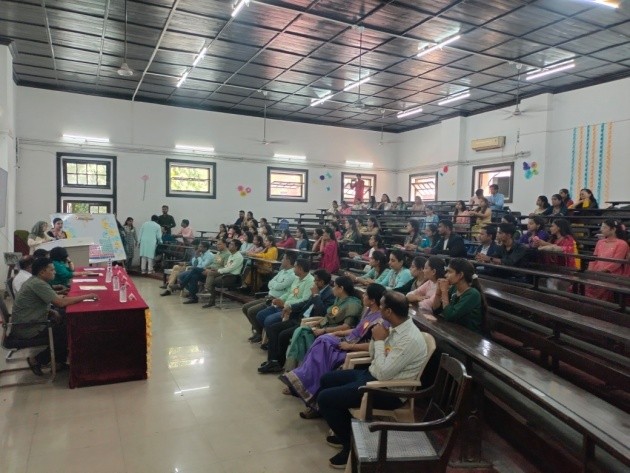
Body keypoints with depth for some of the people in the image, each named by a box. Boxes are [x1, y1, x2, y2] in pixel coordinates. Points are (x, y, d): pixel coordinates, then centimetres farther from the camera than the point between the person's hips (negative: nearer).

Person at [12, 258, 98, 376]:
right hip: (27, 329, -9)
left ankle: (59, 360, 16)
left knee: (65, 322, 10)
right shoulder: (38, 284, -22)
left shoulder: (35, 281, 9)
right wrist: (86, 296, -20)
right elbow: (61, 302, -28)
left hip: (27, 324, 9)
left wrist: (52, 312, -1)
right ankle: (37, 360, 5)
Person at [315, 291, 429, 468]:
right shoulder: (396, 327, 1)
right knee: (326, 380, 16)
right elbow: (373, 356, 12)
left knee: (324, 398, -13)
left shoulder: (410, 339, -27)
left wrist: (380, 341, -20)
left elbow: (383, 373, -28)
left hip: (388, 390, -10)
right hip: (372, 374, 10)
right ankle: (346, 430, 24)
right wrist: (376, 338, -7)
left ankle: (351, 442, 5)